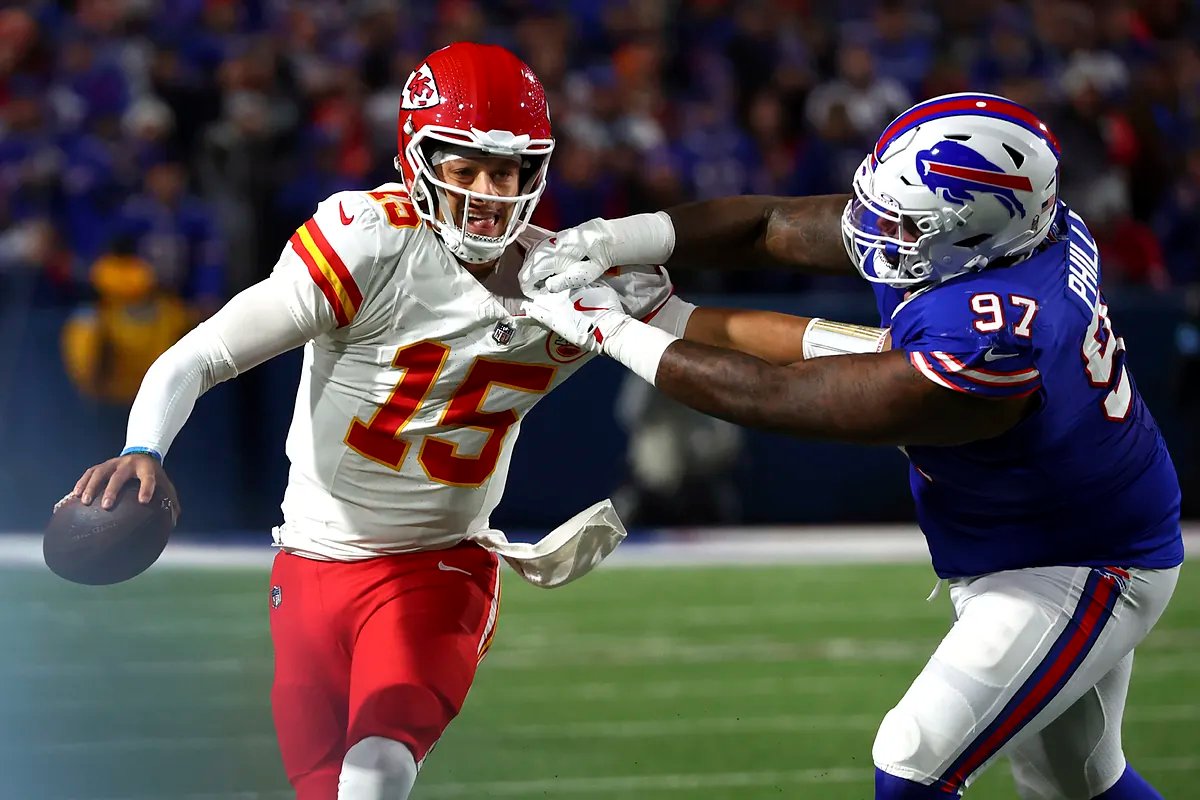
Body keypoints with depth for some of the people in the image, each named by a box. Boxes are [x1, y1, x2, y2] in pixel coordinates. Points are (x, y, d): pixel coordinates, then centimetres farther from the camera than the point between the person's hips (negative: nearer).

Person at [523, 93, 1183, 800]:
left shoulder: (978, 355, -39)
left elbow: (773, 398, -29)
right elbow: (774, 225, -6)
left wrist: (613, 332, -21)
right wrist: (609, 240, -16)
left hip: (1078, 577, -9)